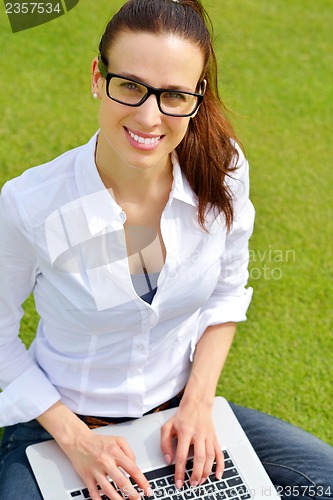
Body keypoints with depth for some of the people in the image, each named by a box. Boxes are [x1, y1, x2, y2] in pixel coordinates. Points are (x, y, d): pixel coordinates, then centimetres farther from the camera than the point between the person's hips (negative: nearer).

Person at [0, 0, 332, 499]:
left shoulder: (221, 172, -14)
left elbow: (228, 293, 2)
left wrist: (199, 402, -7)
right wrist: (74, 438, -15)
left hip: (179, 411, 3)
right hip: (60, 422, -2)